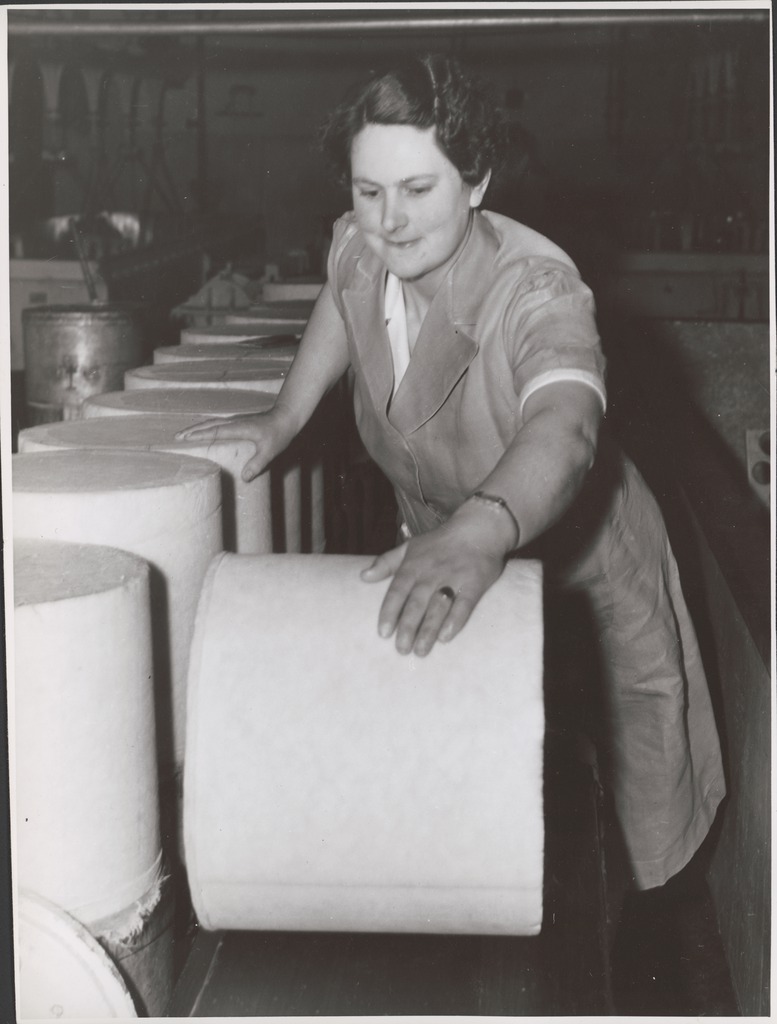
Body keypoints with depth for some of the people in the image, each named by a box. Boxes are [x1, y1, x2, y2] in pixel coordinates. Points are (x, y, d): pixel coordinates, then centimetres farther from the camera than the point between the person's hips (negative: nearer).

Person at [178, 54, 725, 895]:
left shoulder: (537, 290, -31)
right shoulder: (356, 247, -13)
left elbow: (564, 424, -53)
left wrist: (479, 531, -72)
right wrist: (285, 419, 9)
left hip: (580, 571, -5)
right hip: (443, 561, 5)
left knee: (631, 839, 5)